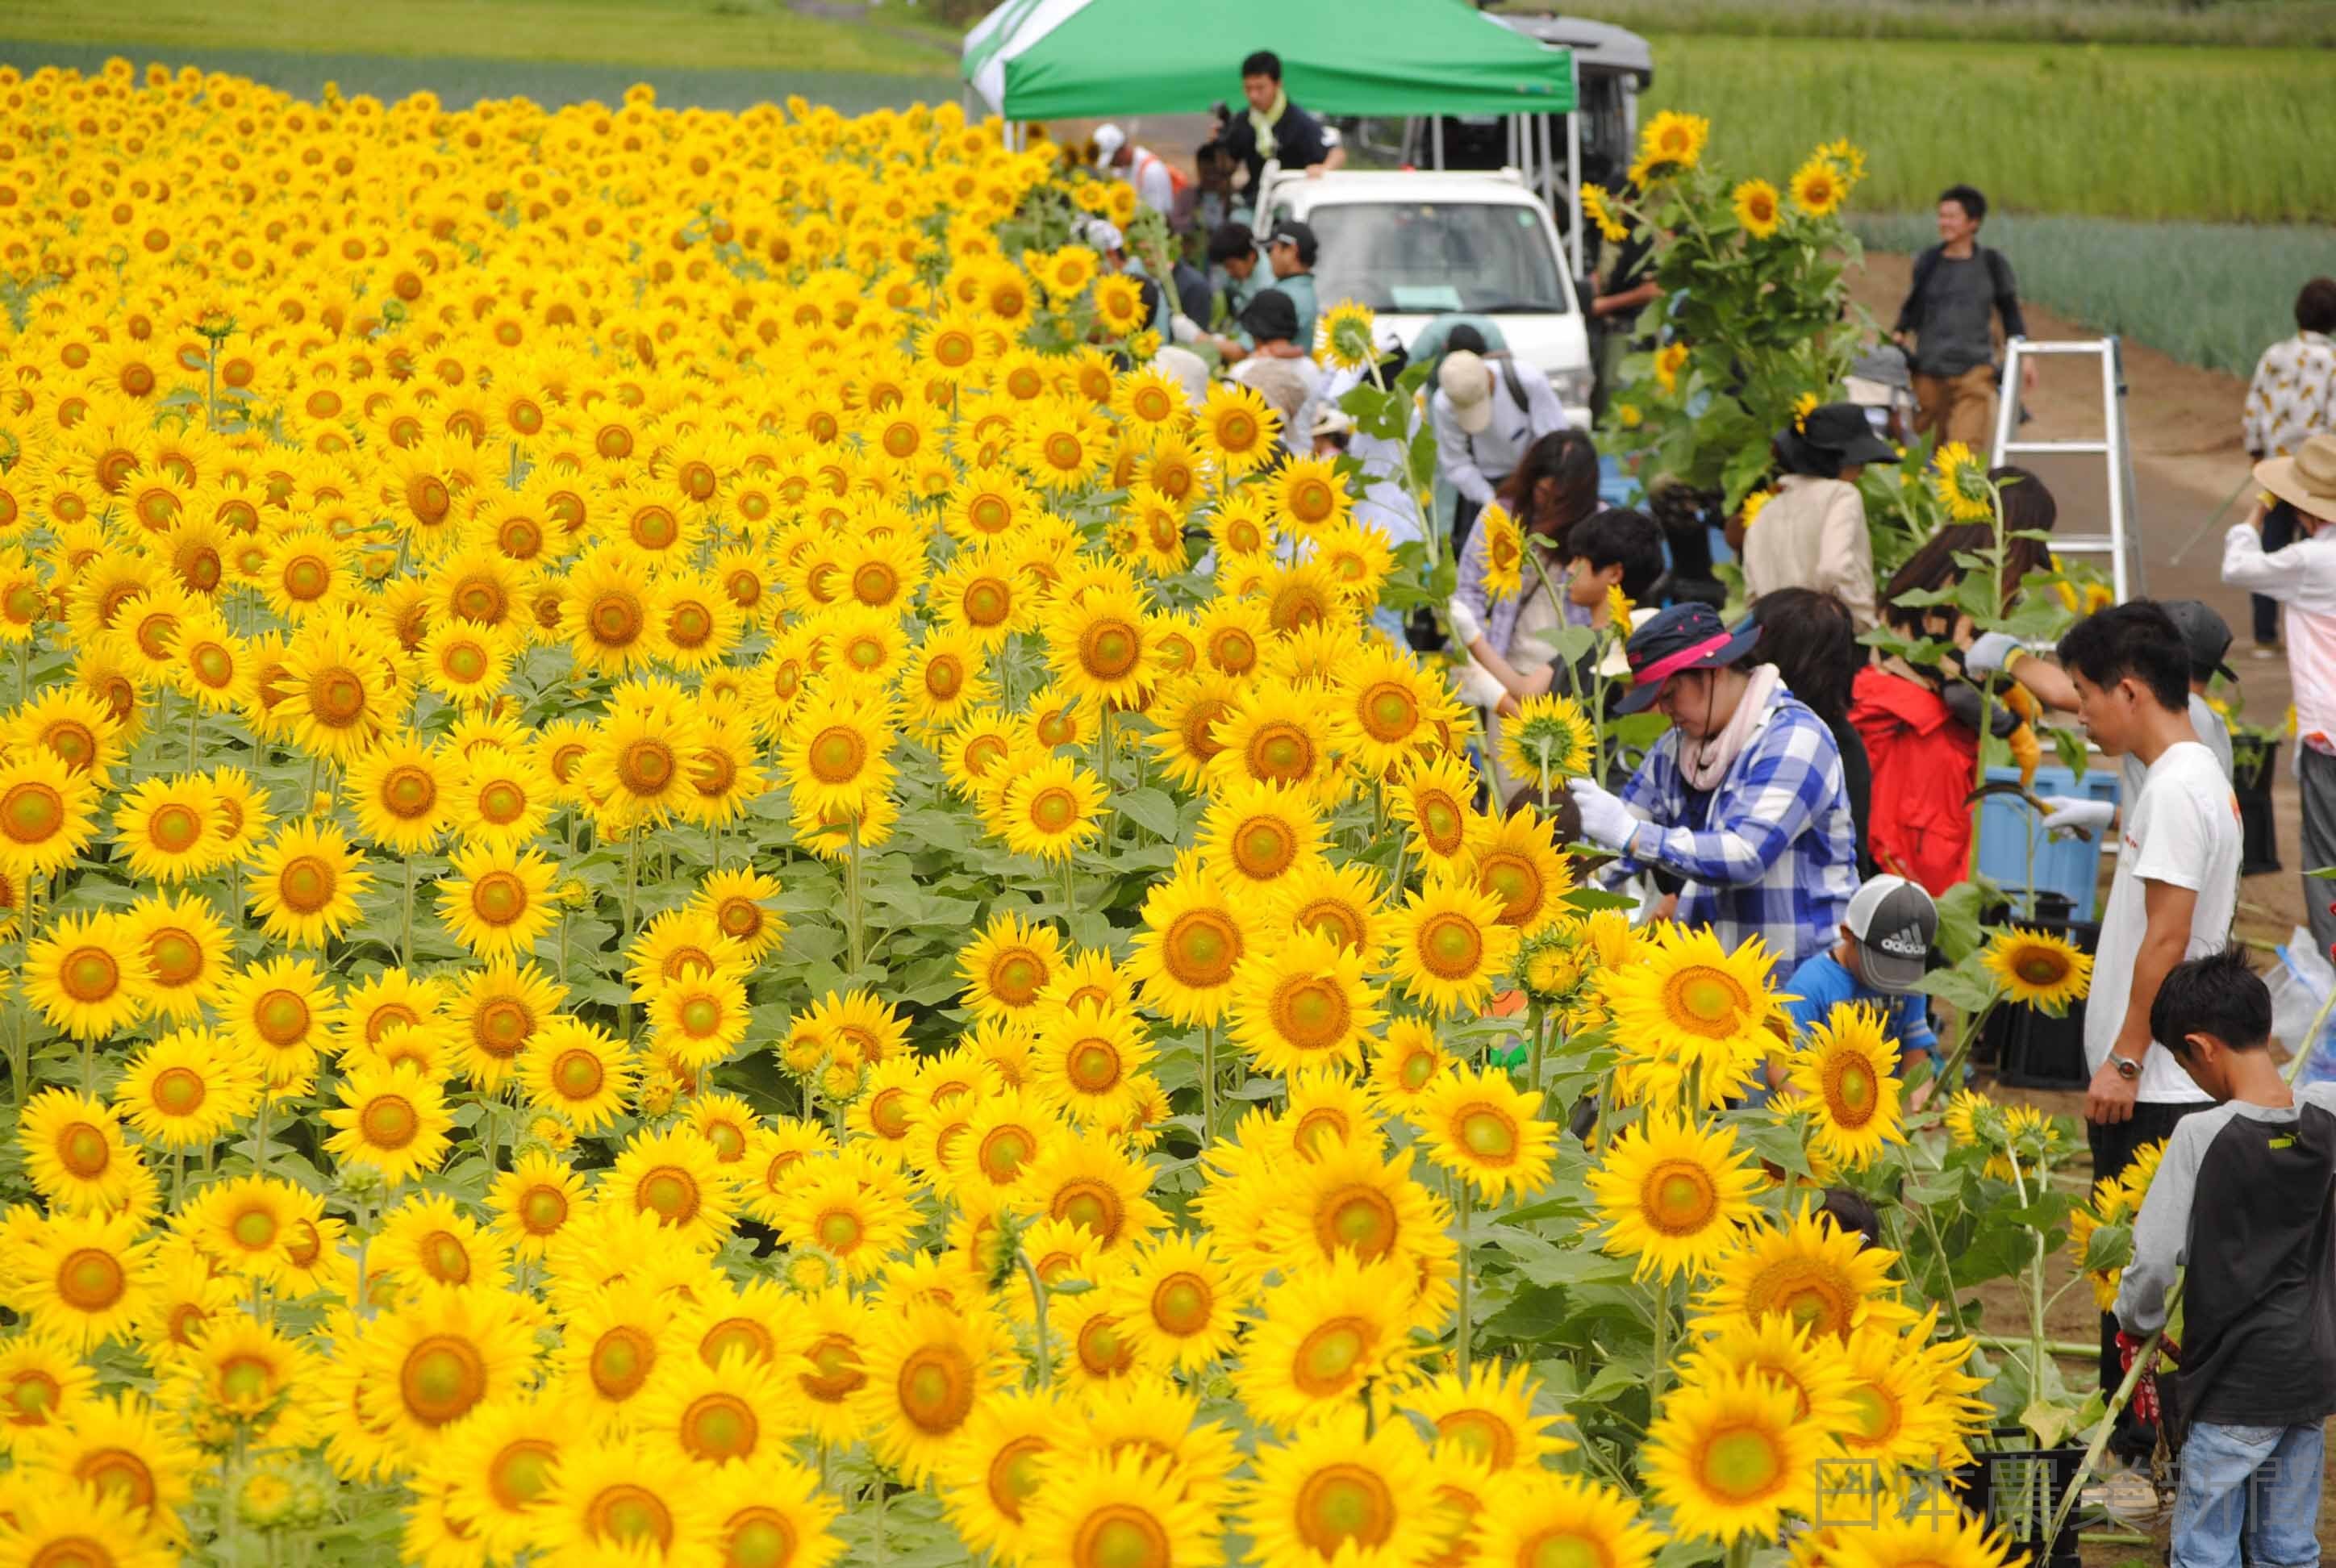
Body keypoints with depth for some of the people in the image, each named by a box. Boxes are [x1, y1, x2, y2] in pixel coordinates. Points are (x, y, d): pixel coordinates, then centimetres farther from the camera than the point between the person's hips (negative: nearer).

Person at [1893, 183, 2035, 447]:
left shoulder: (1991, 264, 5)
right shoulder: (1928, 262, 9)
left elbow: (2010, 313, 13)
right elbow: (1914, 307, 19)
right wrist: (1898, 334, 2)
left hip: (1974, 372, -2)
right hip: (1929, 372, 2)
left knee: (1967, 445, -16)